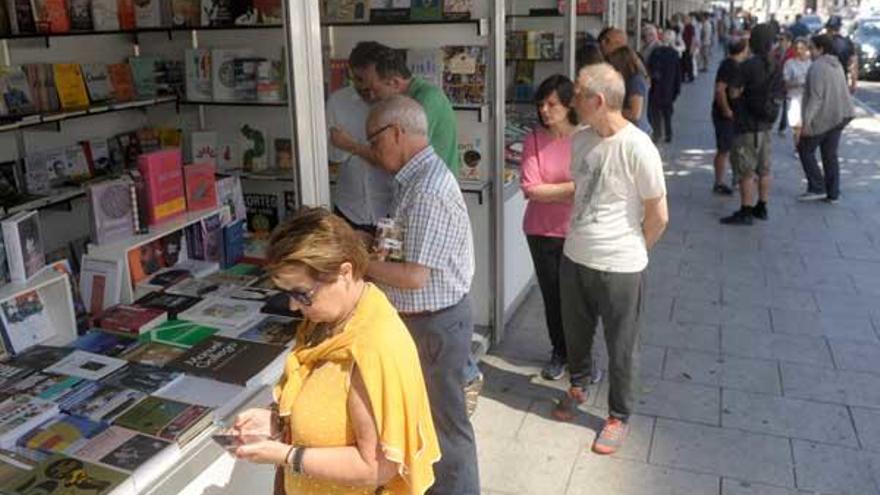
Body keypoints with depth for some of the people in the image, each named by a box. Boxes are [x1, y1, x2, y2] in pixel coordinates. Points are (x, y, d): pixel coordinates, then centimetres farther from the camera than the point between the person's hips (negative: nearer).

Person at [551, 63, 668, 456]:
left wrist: (632, 251, 2)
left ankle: (619, 416, 31)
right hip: (574, 257, 6)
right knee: (576, 333, 24)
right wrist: (581, 235, 12)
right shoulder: (580, 140, -1)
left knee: (621, 348, 11)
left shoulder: (637, 148, -21)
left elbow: (658, 215, -11)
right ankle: (578, 386, 50)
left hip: (619, 267, -6)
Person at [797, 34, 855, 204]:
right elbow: (839, 92, 17)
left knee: (806, 150, 6)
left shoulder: (818, 67, -15)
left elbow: (816, 97, -21)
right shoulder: (836, 65, 13)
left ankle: (817, 188, 3)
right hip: (838, 116, 8)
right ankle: (833, 194, 15)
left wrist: (806, 121, -22)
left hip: (822, 118, -8)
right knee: (830, 155, 12)